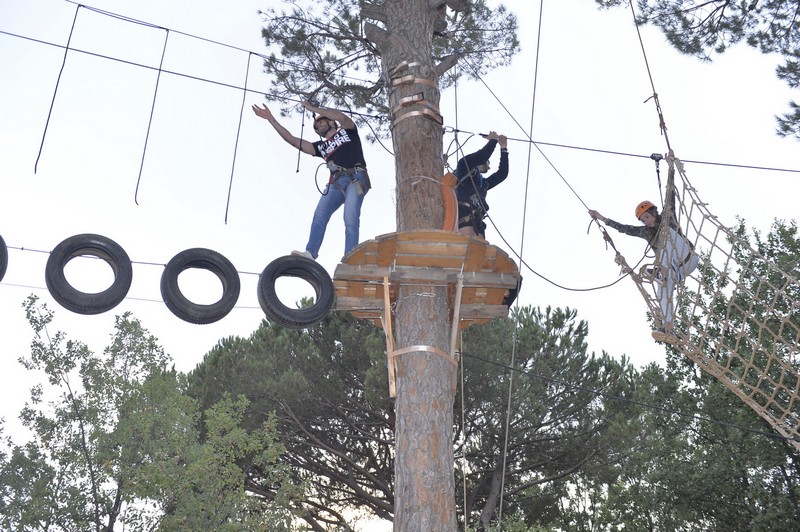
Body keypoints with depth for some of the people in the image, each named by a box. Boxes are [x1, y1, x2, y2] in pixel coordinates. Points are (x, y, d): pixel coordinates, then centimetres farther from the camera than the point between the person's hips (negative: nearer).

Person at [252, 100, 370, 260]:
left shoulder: (347, 130, 20)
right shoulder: (321, 146, 29)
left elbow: (341, 117, -3)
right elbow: (292, 140, 24)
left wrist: (313, 108, 4)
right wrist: (271, 119, 21)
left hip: (356, 179, -5)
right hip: (336, 183, 5)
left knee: (350, 220, -21)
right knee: (320, 214, -19)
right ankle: (310, 253, -32)